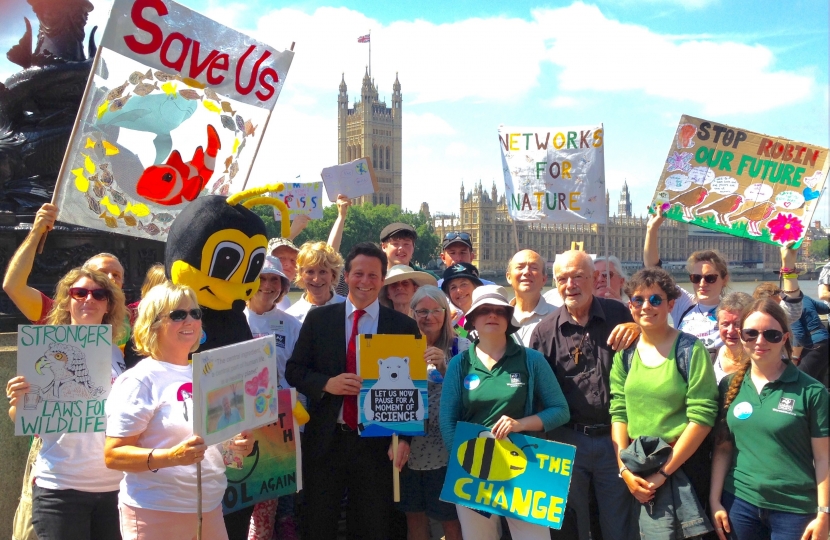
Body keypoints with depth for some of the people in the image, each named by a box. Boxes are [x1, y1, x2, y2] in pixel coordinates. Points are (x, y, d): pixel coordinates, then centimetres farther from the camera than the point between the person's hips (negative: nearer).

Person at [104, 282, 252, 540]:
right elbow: (113, 455, -14)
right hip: (155, 513, -6)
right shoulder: (139, 380, -10)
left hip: (210, 507, 6)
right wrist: (171, 456, -27)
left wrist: (239, 445, -1)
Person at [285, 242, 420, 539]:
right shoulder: (318, 318, 3)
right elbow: (294, 370, 4)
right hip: (325, 439, 1)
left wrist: (404, 438, -9)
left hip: (378, 443, 0)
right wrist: (326, 383, -15)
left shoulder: (403, 325, -1)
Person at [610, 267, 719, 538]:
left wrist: (663, 472, -13)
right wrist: (624, 469, -6)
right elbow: (619, 413, 3)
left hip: (683, 468, -3)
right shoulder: (625, 353, 3)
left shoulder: (690, 350, -9)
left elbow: (702, 418, -14)